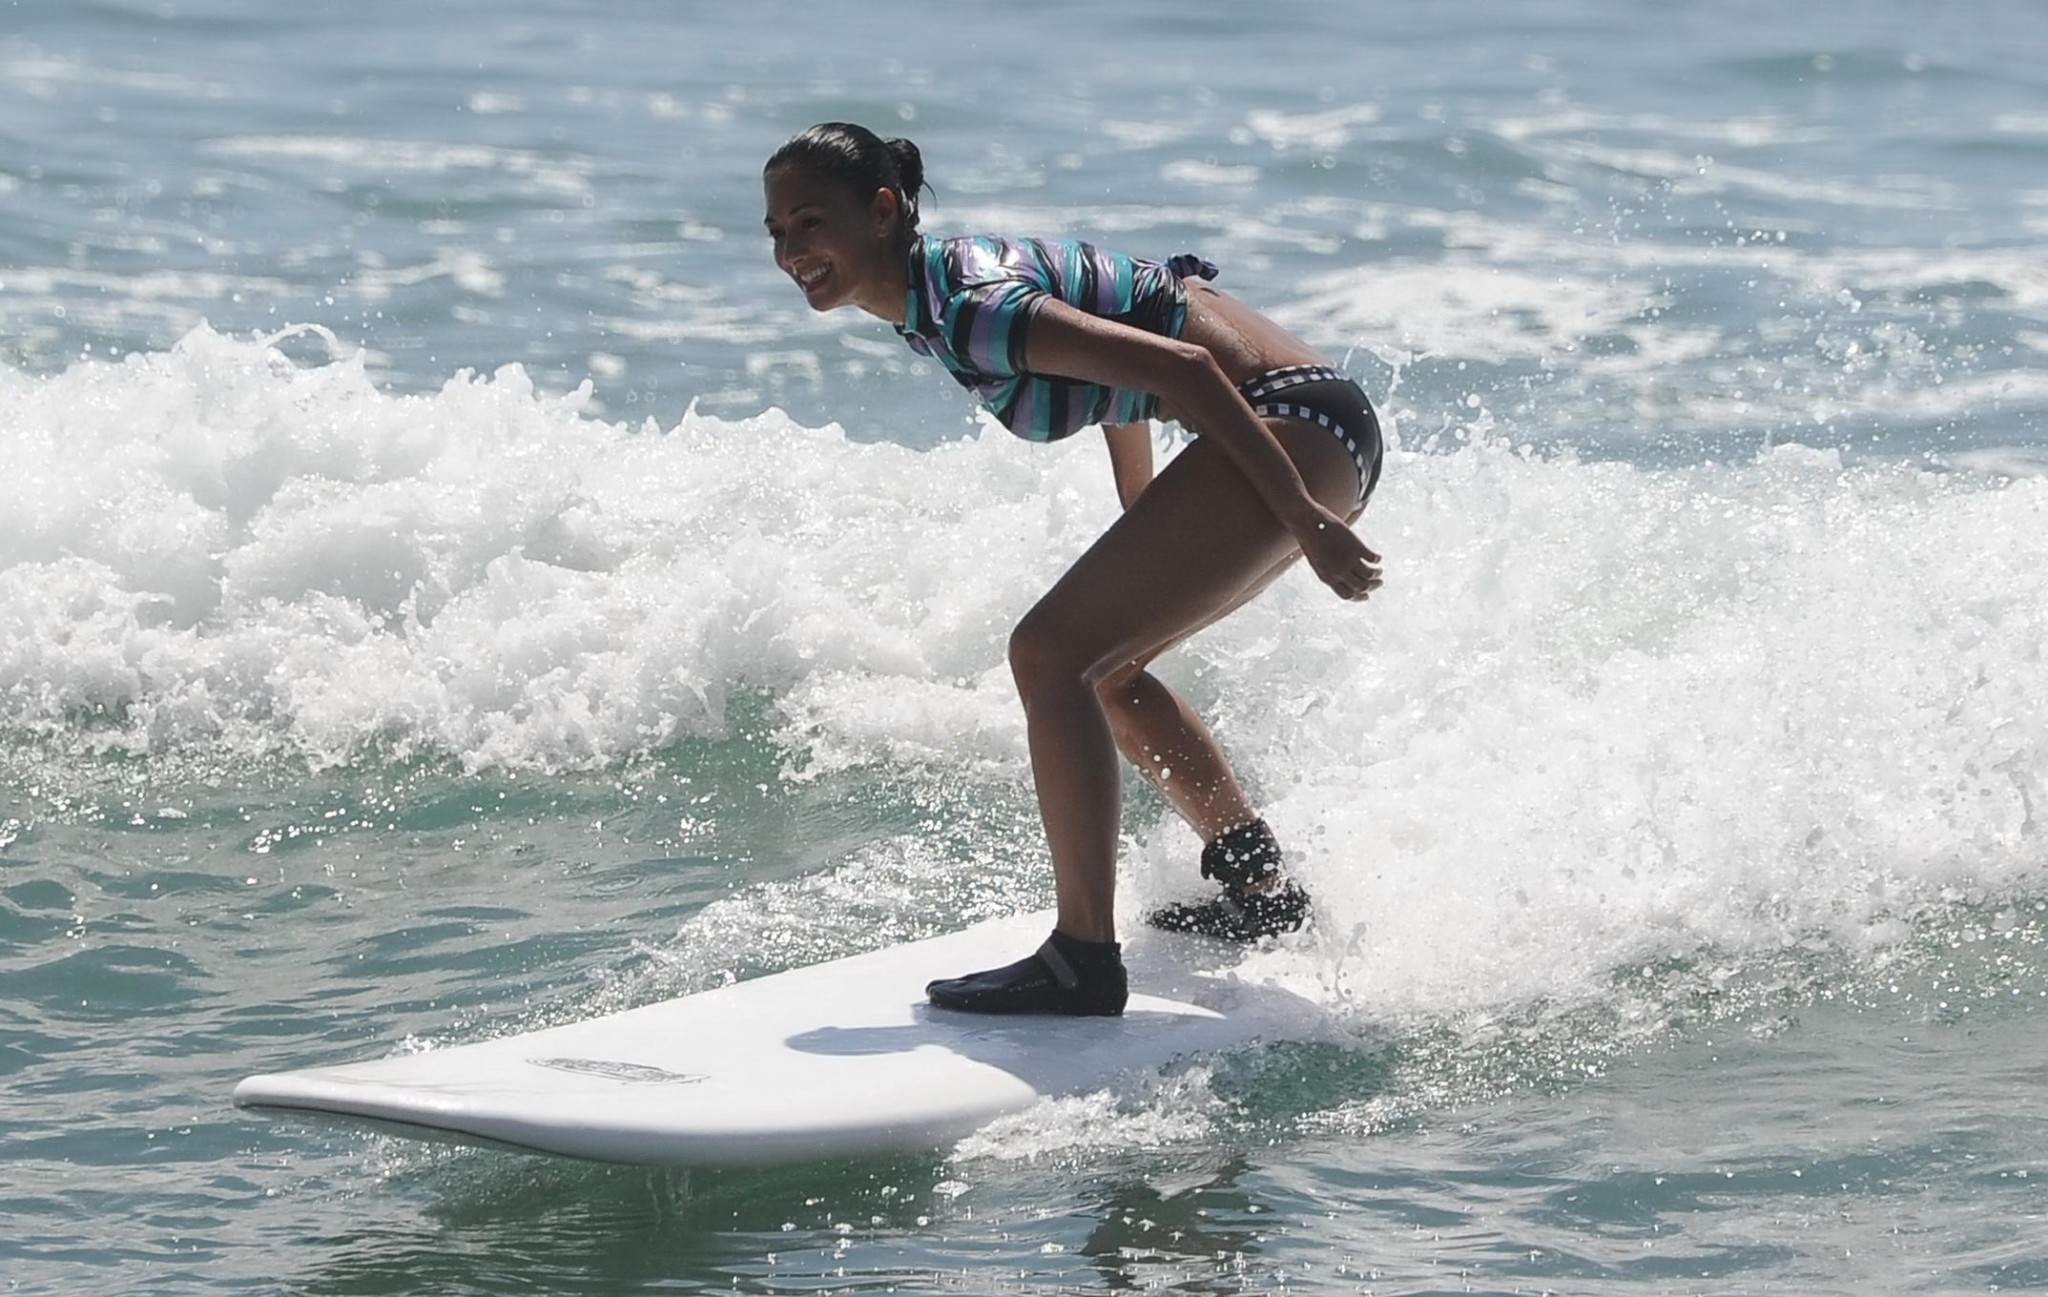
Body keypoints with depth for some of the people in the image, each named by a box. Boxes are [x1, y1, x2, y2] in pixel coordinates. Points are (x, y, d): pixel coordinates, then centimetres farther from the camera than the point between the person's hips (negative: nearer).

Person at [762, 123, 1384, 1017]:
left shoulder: (969, 309, -19)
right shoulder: (934, 295, 10)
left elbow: (1178, 367, -24)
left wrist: (1305, 522, -23)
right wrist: (1144, 541, 28)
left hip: (1290, 426, -10)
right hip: (1306, 434, 10)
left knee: (1050, 653, -14)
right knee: (1101, 667, 22)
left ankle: (1085, 960, -12)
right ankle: (1259, 890, 34)